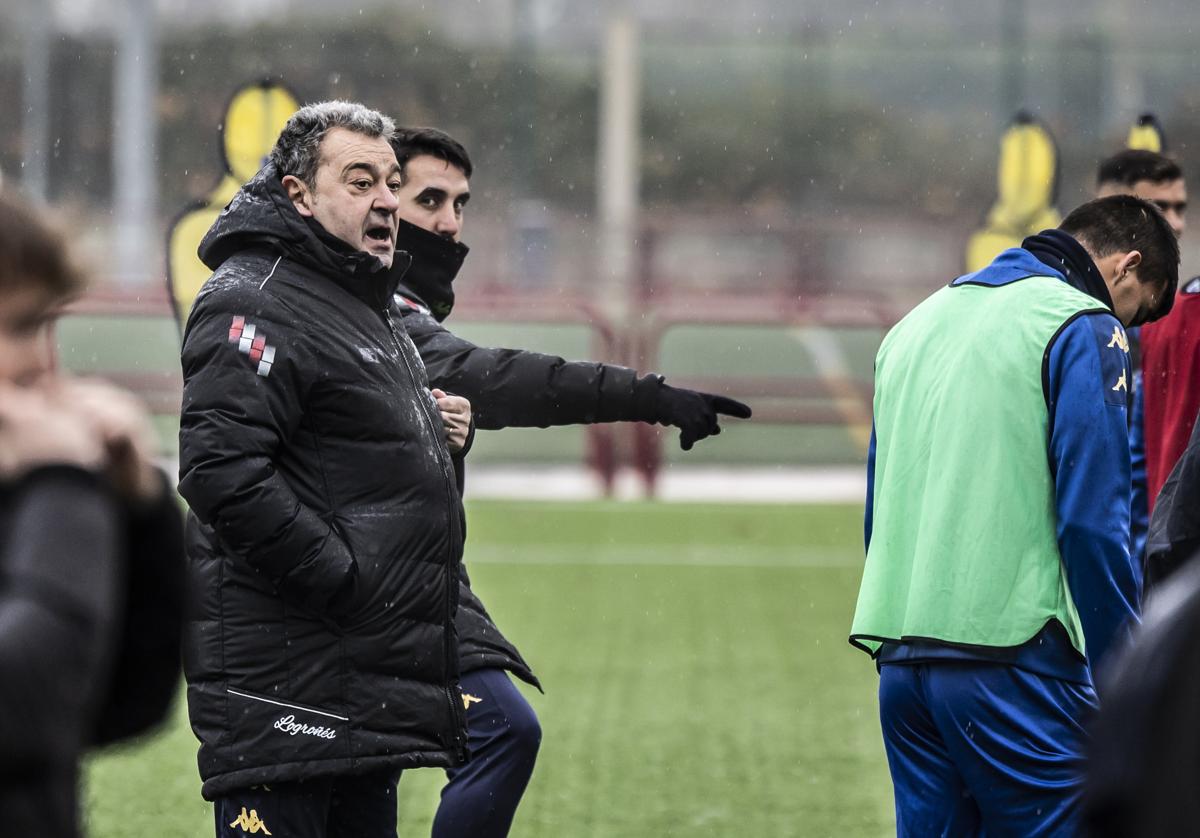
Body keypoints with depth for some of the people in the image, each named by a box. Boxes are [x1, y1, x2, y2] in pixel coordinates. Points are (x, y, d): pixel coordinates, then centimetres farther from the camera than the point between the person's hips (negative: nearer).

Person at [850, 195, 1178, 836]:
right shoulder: (1085, 330, -5)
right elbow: (1094, 521, -12)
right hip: (1011, 660, -7)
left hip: (899, 660, 8)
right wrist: (1124, 684, -7)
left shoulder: (917, 324, 20)